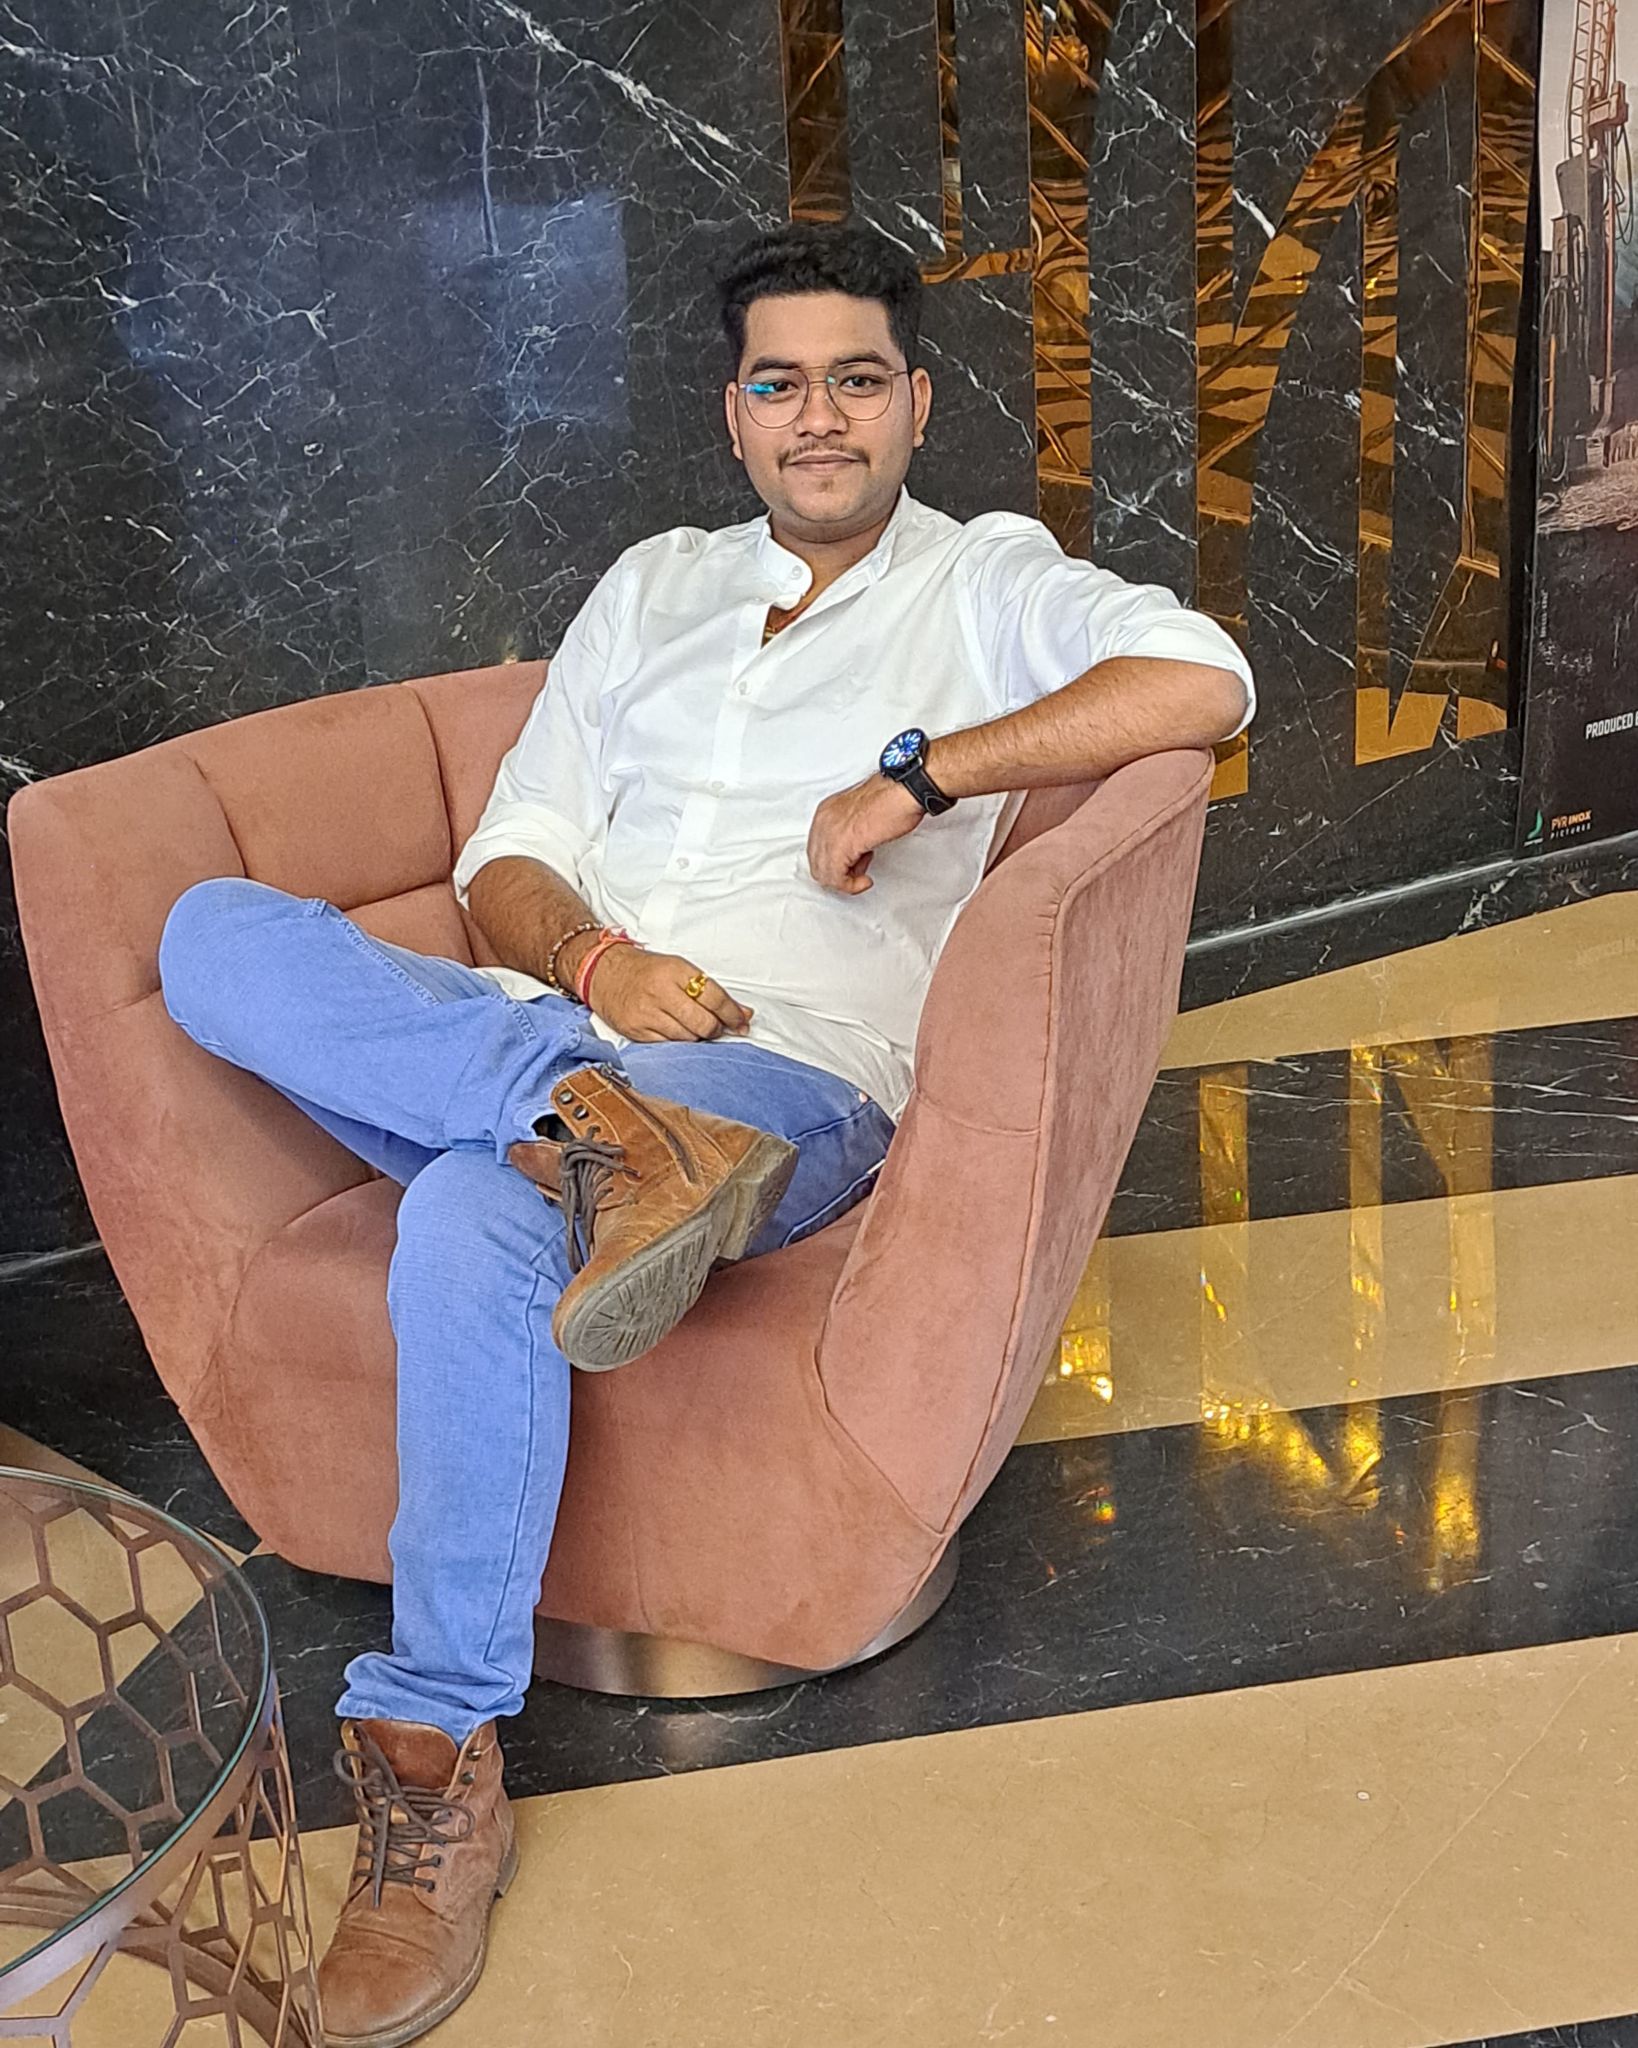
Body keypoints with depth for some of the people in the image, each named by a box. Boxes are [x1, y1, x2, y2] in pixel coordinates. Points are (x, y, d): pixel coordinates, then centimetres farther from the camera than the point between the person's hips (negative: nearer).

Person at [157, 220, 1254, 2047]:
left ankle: (436, 1766, -25)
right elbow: (508, 858, 16)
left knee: (472, 1227, -36)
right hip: (552, 1030, 5)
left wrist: (919, 770, -12)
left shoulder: (986, 581, 13)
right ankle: (592, 1113, -35)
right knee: (217, 933, -20)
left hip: (793, 1081, -5)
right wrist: (594, 961, -7)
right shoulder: (652, 586, 25)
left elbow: (1205, 679, -9)